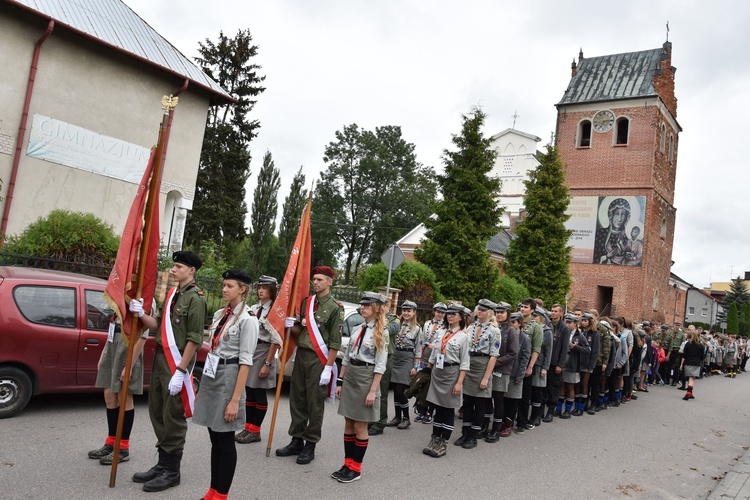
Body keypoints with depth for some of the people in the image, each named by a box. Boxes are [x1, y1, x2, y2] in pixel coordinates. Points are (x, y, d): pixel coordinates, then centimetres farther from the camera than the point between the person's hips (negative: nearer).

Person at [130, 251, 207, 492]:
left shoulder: (196, 298, -13)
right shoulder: (172, 293, 14)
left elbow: (194, 338, -17)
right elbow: (159, 325, 12)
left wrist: (180, 370, -20)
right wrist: (141, 314, -6)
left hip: (177, 363, -9)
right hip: (160, 358, 9)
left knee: (173, 417, -1)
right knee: (157, 413, 15)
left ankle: (172, 471, 11)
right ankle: (162, 464, 28)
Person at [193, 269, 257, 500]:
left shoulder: (247, 319, -12)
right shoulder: (219, 314, 10)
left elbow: (245, 362, -15)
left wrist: (235, 399, -17)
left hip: (228, 377, -7)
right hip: (210, 377, 7)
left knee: (225, 441, 4)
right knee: (215, 439, 15)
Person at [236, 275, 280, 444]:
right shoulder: (253, 309, 11)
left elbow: (275, 340, -13)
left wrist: (267, 364, -15)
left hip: (263, 352, -6)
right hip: (249, 351, 6)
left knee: (259, 393, 2)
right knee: (249, 392, 11)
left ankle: (255, 431, 13)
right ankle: (248, 428, 21)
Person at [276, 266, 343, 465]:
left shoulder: (335, 308, -8)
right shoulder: (306, 302, 11)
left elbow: (335, 342, -11)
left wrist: (328, 368, -15)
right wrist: (292, 326, -5)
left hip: (318, 359, -6)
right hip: (301, 355, 6)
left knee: (315, 403, 2)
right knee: (297, 400, 11)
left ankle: (310, 445, 13)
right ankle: (296, 441, 23)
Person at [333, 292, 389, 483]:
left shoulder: (382, 332, -8)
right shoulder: (357, 329, 9)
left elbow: (380, 365, -12)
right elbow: (346, 357, 13)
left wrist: (373, 390, -16)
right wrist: (340, 381, 9)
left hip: (365, 379, -6)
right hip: (349, 377, 6)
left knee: (360, 426, 3)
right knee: (348, 424, 11)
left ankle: (356, 468, 16)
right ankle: (347, 464, 22)